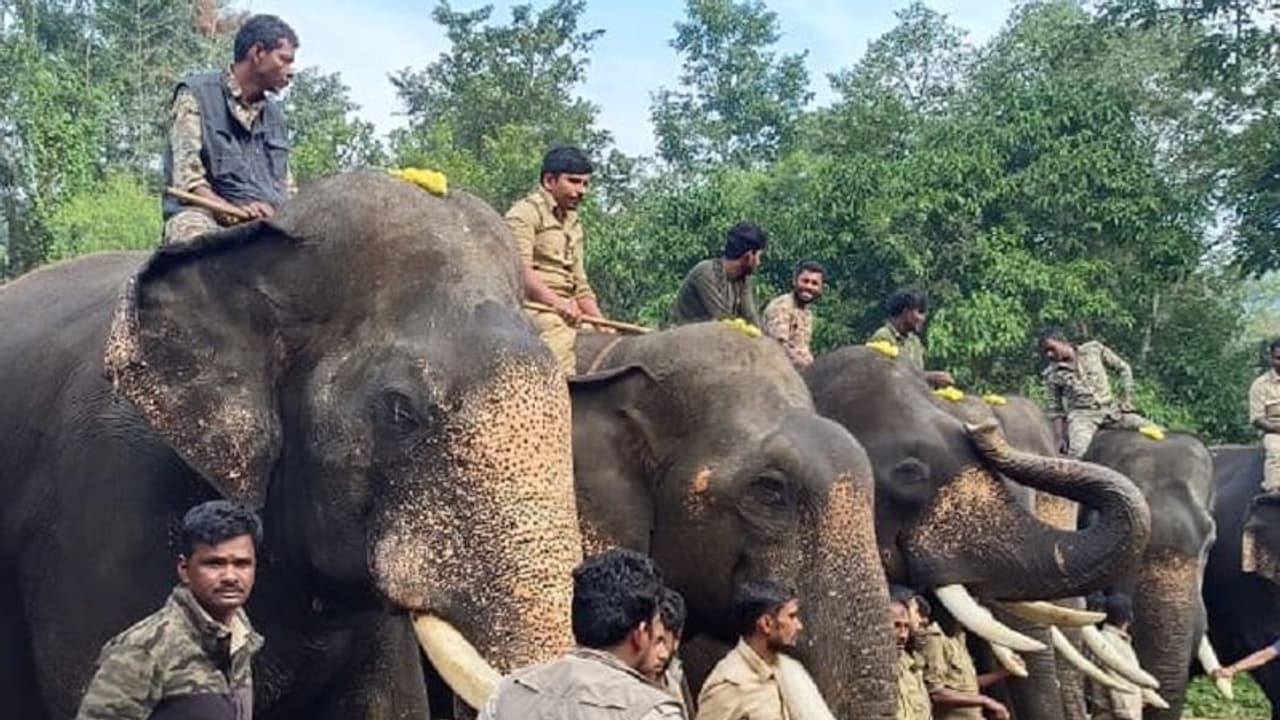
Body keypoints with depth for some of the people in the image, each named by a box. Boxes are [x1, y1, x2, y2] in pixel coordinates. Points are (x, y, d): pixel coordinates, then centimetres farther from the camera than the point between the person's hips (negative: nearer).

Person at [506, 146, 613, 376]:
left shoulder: (574, 225, 25)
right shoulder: (526, 212, 0)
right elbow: (520, 270, -15)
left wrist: (601, 323, 8)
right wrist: (556, 302, -28)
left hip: (566, 309, 9)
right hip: (533, 307, -9)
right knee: (559, 330, -33)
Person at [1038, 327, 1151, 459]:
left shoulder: (1094, 349, 5)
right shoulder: (1052, 374, 4)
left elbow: (1123, 368, 12)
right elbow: (1055, 411, 8)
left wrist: (1127, 398, 3)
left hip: (1110, 411, 2)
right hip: (1082, 415, -2)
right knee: (1076, 453, -33)